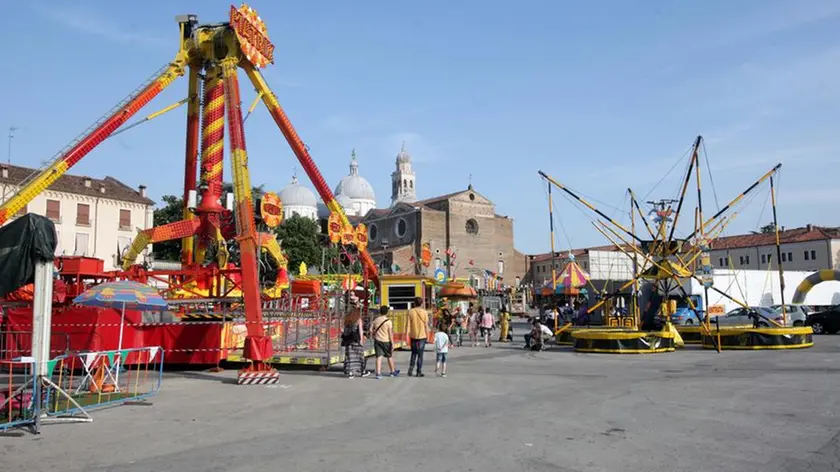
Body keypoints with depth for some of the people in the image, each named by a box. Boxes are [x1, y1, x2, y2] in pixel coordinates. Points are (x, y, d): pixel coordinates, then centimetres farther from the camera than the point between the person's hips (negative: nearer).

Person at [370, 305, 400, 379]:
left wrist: (373, 337, 17)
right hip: (386, 341, -3)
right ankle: (393, 371, 27)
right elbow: (390, 333, -13)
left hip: (377, 340, 3)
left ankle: (378, 373, -5)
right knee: (389, 356, 13)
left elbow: (371, 330, 3)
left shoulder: (376, 320, 1)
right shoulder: (388, 321, -12)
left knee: (379, 357, 2)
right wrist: (392, 343, -8)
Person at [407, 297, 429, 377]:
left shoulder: (410, 312, -2)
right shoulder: (424, 312, -5)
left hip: (413, 335, 2)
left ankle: (410, 370, 5)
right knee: (420, 354, 5)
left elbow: (408, 324, -3)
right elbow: (426, 325, -4)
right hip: (422, 335, -2)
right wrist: (427, 335, 5)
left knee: (413, 353, 16)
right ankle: (419, 372, 6)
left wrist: (408, 334, 2)